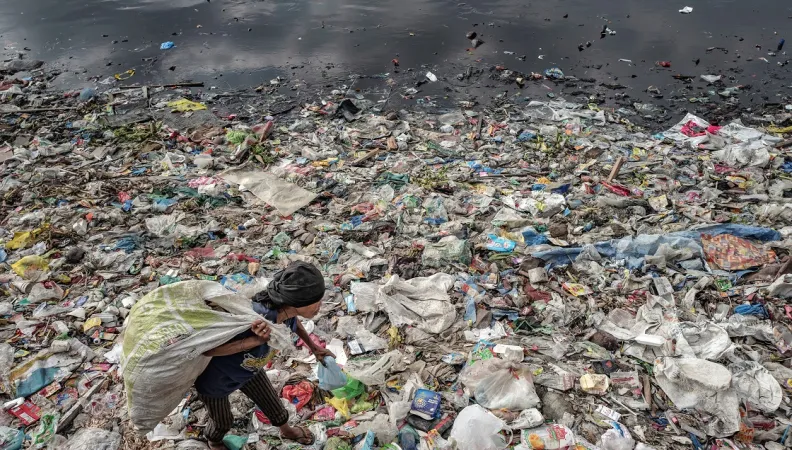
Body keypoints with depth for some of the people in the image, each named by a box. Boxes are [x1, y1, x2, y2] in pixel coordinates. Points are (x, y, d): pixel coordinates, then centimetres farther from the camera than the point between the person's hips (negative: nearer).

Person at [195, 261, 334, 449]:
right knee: (222, 421, 22)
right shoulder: (255, 322, -47)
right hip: (217, 376, -5)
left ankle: (286, 430, 57)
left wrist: (314, 347, 9)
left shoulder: (286, 311, -26)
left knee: (271, 401, 25)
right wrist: (255, 340, -49)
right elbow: (207, 348, -39)